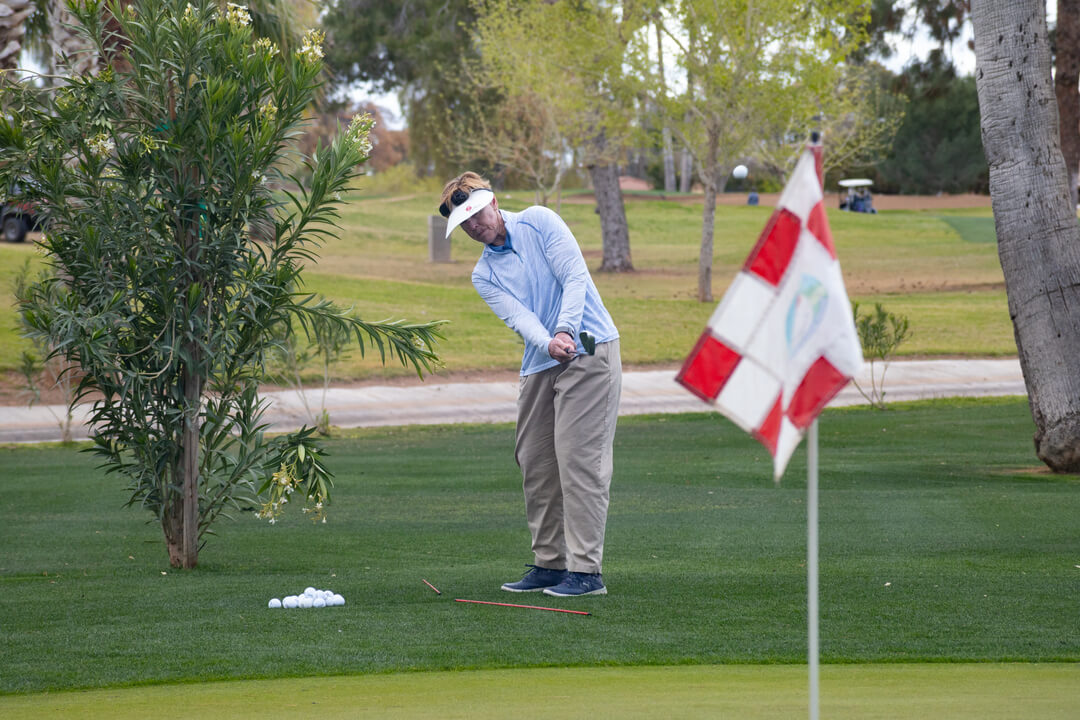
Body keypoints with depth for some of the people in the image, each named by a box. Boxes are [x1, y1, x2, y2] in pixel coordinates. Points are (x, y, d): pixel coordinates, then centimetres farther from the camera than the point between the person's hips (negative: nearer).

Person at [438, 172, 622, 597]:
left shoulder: (539, 222, 0)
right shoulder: (484, 275, 11)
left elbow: (575, 277, -9)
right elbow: (518, 316, -6)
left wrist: (566, 330, -25)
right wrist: (548, 343, -27)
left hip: (589, 351, -6)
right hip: (540, 366, 6)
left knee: (579, 458, -11)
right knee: (535, 462, 6)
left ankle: (586, 570, -12)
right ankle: (550, 563, 17)